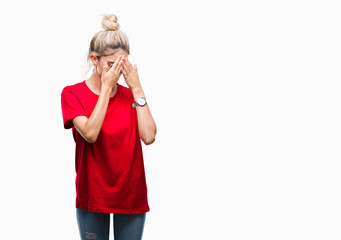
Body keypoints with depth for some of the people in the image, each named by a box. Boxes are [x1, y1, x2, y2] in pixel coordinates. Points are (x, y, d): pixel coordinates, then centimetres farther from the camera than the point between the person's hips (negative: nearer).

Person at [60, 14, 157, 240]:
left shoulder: (131, 94, 5)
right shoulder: (73, 93, -3)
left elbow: (148, 136, -11)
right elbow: (90, 133, -20)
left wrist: (137, 89, -11)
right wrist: (106, 87, -17)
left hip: (131, 194, 2)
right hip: (92, 193, -2)